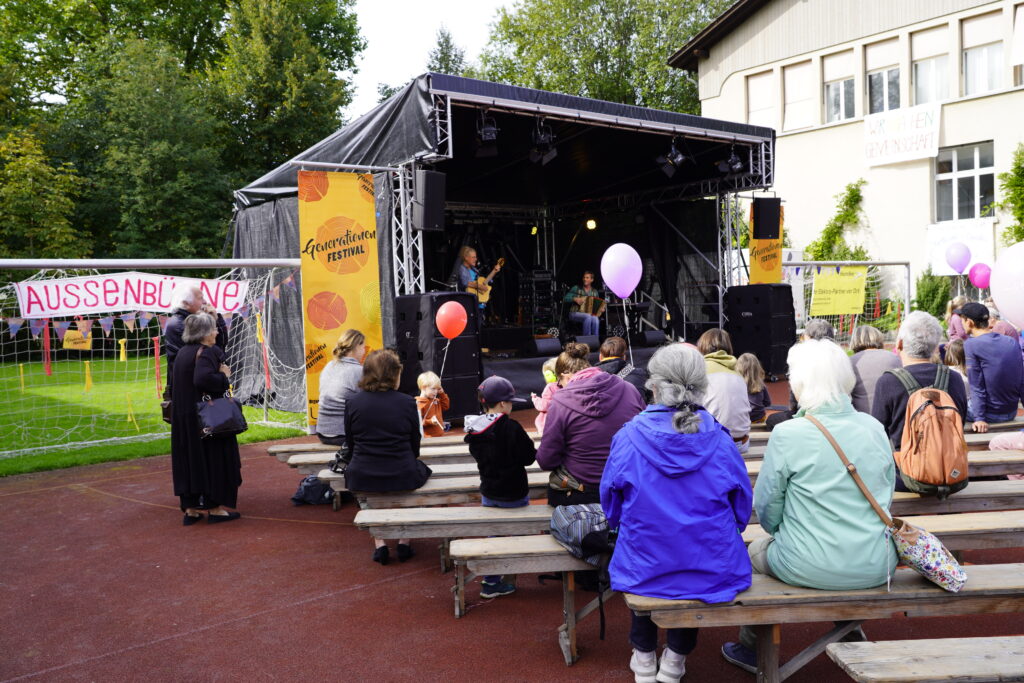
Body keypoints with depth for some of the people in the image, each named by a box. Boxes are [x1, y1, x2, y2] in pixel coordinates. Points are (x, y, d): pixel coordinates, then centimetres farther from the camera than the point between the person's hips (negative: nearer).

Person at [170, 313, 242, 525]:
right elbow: (203, 378, -32)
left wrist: (220, 373, 6)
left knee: (190, 459, 12)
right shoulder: (205, 352, -16)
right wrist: (224, 377, -16)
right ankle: (215, 507, 7)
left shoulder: (183, 352, 12)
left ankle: (190, 508, 16)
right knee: (213, 458, 2)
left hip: (183, 416, 8)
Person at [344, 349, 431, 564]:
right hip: (402, 476, -1)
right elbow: (415, 447, 3)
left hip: (361, 478, 2)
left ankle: (379, 542, 21)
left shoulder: (352, 403, -2)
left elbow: (350, 445, 7)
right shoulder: (407, 403, -6)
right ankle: (405, 541, 23)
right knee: (420, 468, 31)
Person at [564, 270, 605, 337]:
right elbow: (565, 299, 0)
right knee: (588, 317, -35)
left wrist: (601, 309, -4)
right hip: (575, 313, -3)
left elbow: (598, 305, 18)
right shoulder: (576, 288, 4)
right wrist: (575, 299, -15)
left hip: (591, 314, 3)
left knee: (595, 319, -33)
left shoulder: (595, 292, 13)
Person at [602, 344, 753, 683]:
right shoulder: (719, 439, -9)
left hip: (644, 571, 0)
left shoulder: (628, 437, -12)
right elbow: (742, 507, 4)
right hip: (713, 571, 0)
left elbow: (611, 505, 0)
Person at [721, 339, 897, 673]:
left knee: (756, 551, 25)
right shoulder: (874, 428, -2)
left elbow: (766, 506, -7)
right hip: (876, 567, 5)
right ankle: (851, 636, 51)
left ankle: (751, 649, 39)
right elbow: (887, 493, 11)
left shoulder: (787, 435, -17)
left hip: (810, 569, -5)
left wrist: (782, 532, 14)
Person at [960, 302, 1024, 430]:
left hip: (991, 414, -6)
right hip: (1011, 414, 6)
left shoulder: (971, 344, -14)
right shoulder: (1012, 342, 2)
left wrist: (979, 418, -18)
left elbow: (976, 385, -17)